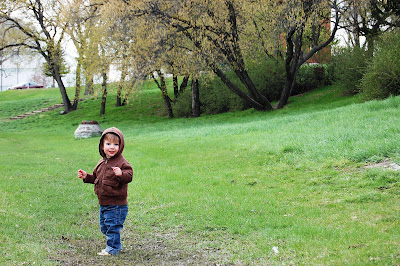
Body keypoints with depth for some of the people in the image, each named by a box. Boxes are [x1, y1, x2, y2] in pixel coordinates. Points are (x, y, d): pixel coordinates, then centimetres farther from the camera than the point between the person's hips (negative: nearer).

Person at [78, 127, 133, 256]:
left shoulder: (121, 163, -14)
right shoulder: (102, 163, 11)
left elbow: (129, 176, -27)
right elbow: (96, 178, 24)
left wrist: (121, 174, -45)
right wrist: (86, 176, 11)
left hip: (116, 204, -9)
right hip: (104, 204, 9)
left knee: (112, 226, -3)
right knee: (104, 227, 18)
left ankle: (112, 248, 11)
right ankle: (116, 245, 33)